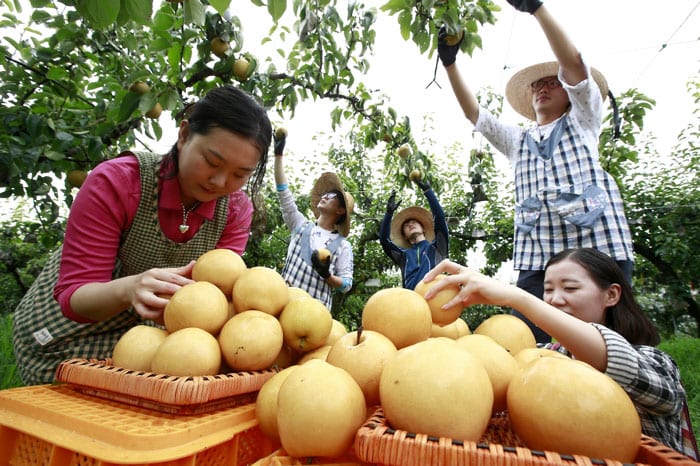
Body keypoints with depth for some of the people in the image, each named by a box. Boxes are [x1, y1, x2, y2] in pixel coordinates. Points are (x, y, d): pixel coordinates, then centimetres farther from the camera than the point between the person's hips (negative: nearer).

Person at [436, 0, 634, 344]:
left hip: (598, 249, -2)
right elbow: (473, 112, 17)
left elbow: (573, 62, 3)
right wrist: (450, 63, 9)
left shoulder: (583, 122, 17)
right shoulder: (517, 141, 25)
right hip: (536, 258, 2)